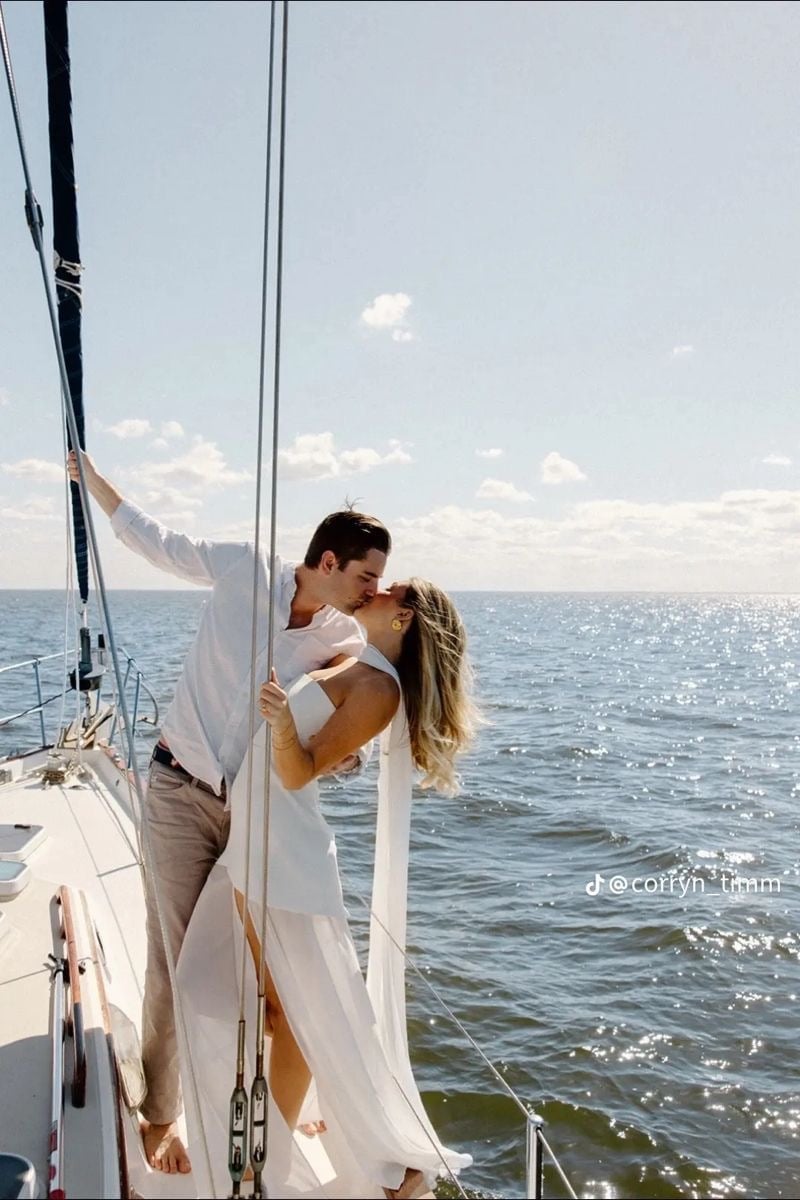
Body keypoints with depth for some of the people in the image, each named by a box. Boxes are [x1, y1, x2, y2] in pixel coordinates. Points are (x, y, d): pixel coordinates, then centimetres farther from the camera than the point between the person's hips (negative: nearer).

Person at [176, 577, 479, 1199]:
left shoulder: (379, 689, -15)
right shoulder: (348, 664, 9)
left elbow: (297, 772, -22)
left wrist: (283, 722, -35)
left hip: (285, 856, -9)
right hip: (250, 844, 9)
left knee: (300, 1013, 3)